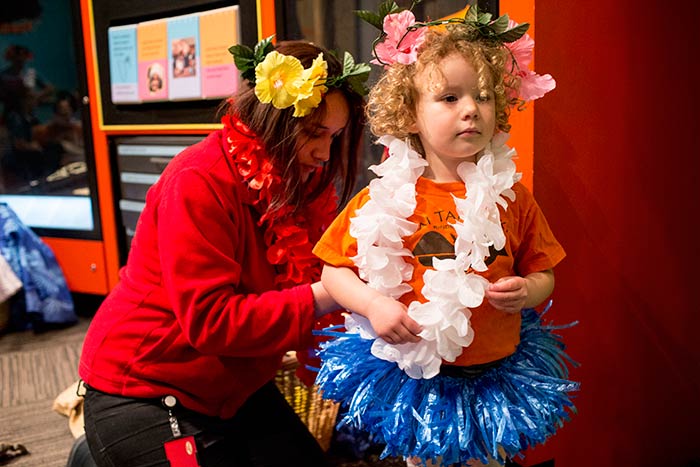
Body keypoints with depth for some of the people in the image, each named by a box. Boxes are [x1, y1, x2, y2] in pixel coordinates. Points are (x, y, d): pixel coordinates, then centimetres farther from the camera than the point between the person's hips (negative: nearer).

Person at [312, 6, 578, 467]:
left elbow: (543, 272, 6)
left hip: (496, 373, 2)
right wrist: (373, 303, -20)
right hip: (415, 373, -2)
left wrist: (528, 290, -15)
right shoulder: (386, 199, -11)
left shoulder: (512, 196, -4)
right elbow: (334, 270, -4)